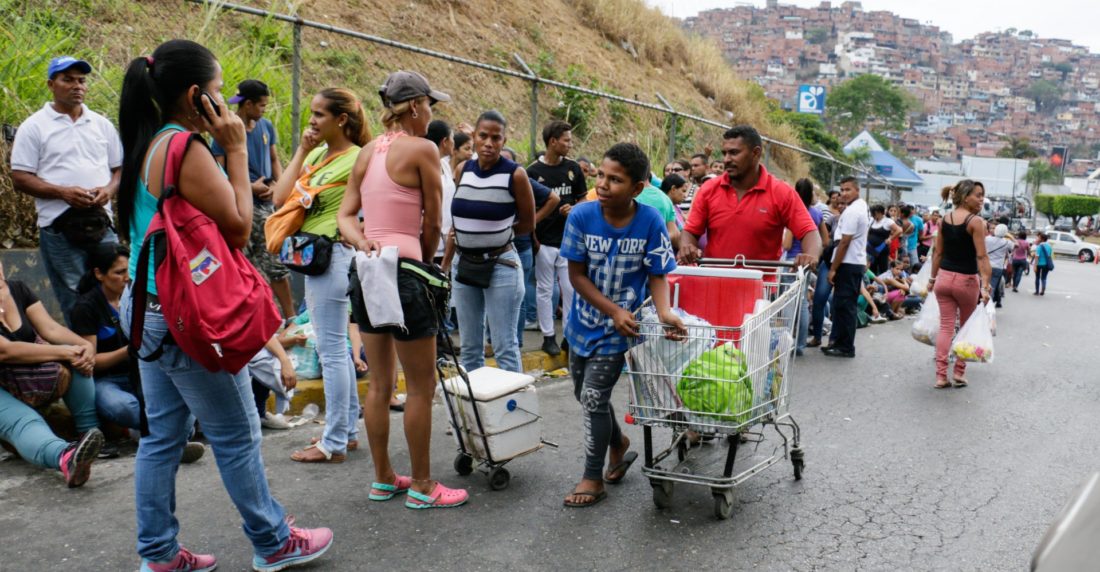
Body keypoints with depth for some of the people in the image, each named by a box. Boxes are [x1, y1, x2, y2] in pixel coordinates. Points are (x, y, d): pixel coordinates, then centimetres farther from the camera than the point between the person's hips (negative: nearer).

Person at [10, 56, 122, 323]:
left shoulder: (102, 125, 13)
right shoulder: (34, 127, 2)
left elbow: (120, 168, 17)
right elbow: (20, 178, -2)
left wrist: (109, 190, -6)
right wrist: (63, 192, -16)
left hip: (102, 224, 3)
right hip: (59, 230, -3)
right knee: (75, 305, 1)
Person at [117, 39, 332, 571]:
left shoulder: (145, 145, 9)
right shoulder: (185, 149, -20)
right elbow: (238, 227, -16)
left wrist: (222, 149, 7)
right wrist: (236, 150, -12)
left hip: (146, 306, 10)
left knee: (162, 434, 15)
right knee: (237, 434, 4)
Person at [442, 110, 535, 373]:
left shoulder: (515, 174, -9)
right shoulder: (463, 170, 5)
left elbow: (528, 224, 1)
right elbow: (458, 221, 12)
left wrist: (495, 233, 0)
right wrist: (445, 265, 11)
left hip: (500, 265, -5)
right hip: (464, 264, 5)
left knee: (505, 347, -1)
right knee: (469, 347, 14)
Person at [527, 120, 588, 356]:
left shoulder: (573, 169, 5)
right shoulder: (533, 171, -4)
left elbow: (582, 200, 12)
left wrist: (573, 209, -10)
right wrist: (532, 237, -7)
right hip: (544, 241, -2)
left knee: (571, 289, 4)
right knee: (545, 290, 7)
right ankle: (548, 335, 16)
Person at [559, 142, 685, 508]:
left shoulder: (650, 222, -18)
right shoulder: (582, 216, -15)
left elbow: (657, 276, -10)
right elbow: (576, 274, -11)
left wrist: (664, 312, -30)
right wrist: (614, 310, -20)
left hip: (619, 329, -4)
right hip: (584, 321, 4)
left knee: (593, 398, -7)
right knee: (584, 394, 17)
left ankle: (593, 478, 13)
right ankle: (619, 445, 45)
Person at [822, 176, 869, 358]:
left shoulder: (851, 212, -17)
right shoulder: (862, 206, 17)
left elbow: (844, 242, -19)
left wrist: (833, 268, -16)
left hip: (848, 264, -10)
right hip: (857, 262, 10)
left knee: (844, 305, -5)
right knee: (842, 304, 15)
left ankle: (846, 347, 0)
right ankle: (838, 341, 22)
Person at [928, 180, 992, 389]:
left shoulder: (945, 219, 4)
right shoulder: (976, 221, -13)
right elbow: (981, 257, -18)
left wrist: (933, 278, 16)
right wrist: (985, 285, -19)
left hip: (944, 277, 4)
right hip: (966, 280, -4)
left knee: (946, 327, 6)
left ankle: (941, 375, 2)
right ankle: (959, 372, 19)